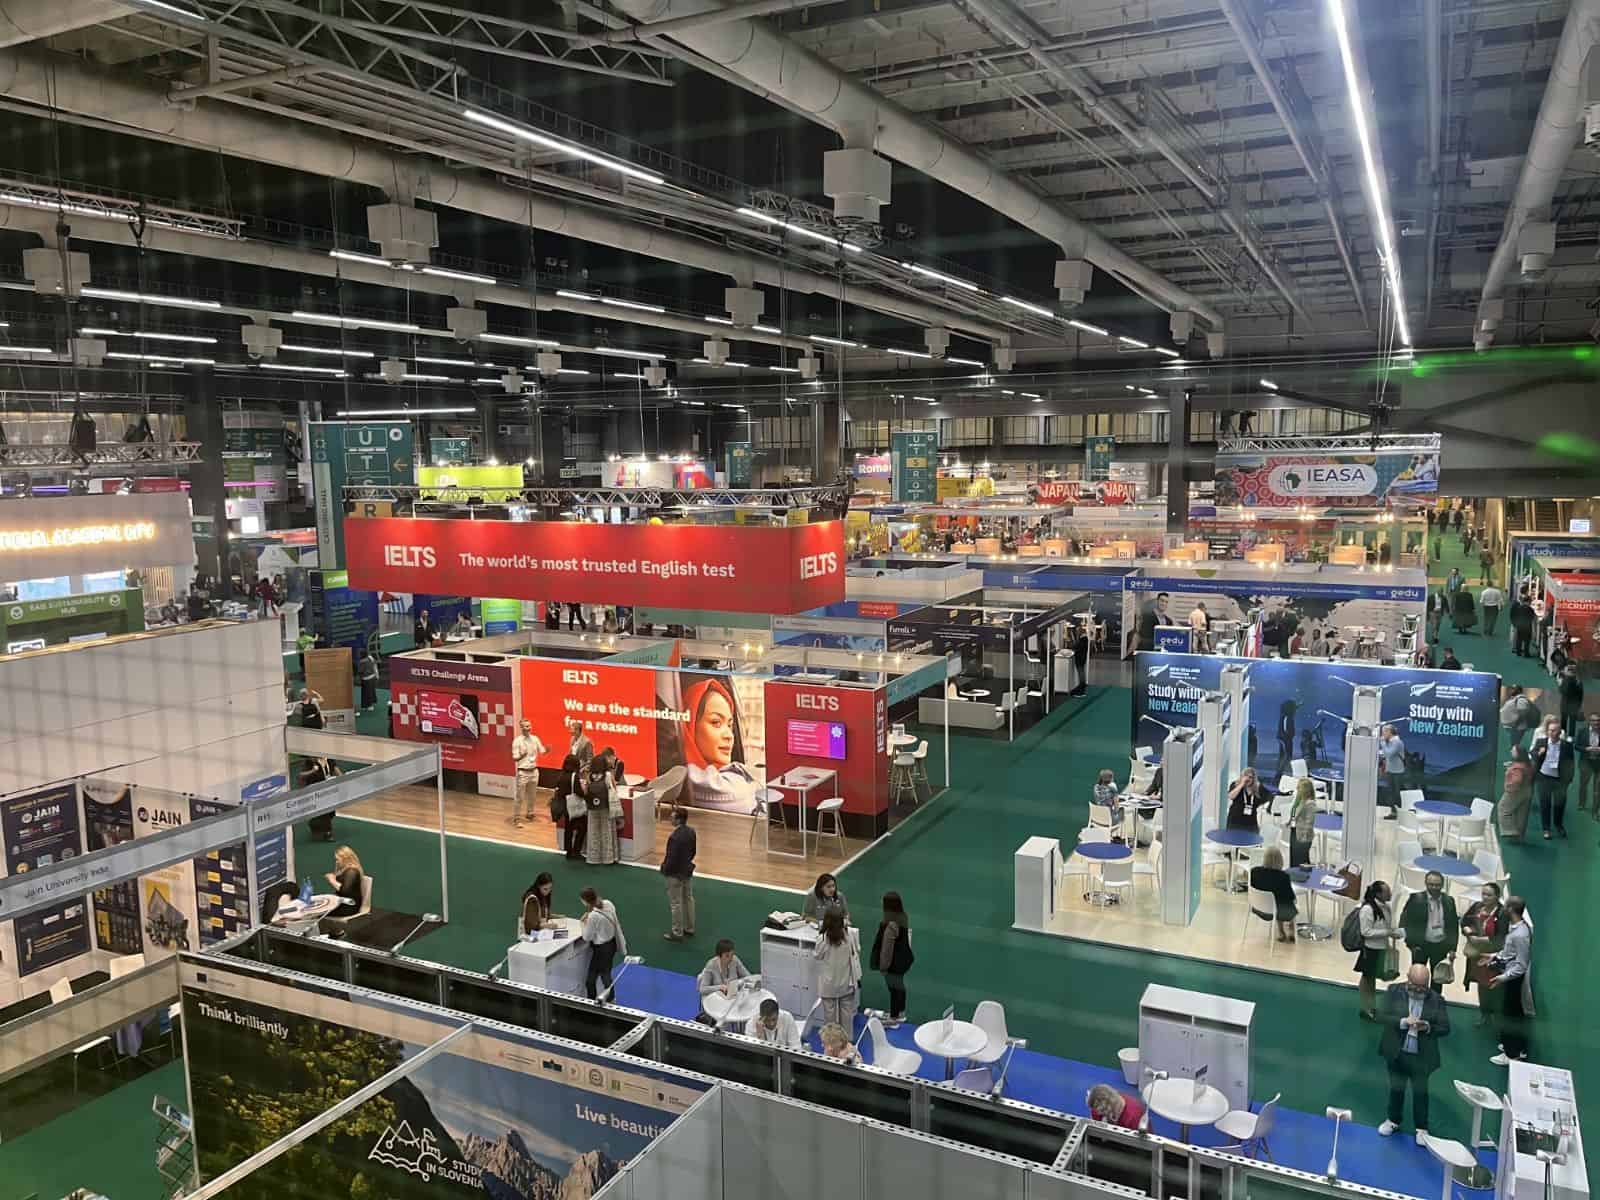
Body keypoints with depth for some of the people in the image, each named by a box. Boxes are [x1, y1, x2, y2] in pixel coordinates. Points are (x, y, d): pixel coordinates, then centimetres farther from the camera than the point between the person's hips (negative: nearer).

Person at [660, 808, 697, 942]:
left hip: (675, 873, -8)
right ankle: (689, 929, 32)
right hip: (688, 870, 8)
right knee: (688, 899, 19)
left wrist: (664, 869, -9)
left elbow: (672, 857, -26)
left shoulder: (674, 837, -30)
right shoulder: (691, 832, -4)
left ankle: (677, 933, 16)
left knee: (675, 903, 5)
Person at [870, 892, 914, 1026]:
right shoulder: (904, 918, -2)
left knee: (894, 987, 4)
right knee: (899, 985, 23)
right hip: (902, 959, 9)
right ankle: (901, 1013, 39)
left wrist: (883, 965, -13)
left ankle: (893, 1019, 17)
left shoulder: (891, 924, -29)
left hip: (893, 963, -9)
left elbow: (886, 947, -23)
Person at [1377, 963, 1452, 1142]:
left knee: (1420, 1092, 8)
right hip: (1396, 1053, 1)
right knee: (1396, 1088, 13)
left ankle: (1422, 1128, 28)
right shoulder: (1394, 991, -5)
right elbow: (1384, 1017, -10)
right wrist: (1403, 1022, -27)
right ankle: (1394, 1120, 34)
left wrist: (1427, 1027, -24)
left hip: (1421, 1056, -1)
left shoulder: (1436, 999, -6)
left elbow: (1445, 1028, -5)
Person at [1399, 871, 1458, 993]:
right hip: (1420, 946, -2)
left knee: (1438, 979, 8)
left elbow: (1454, 926, 7)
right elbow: (1405, 922, -5)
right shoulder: (1415, 899, -7)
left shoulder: (1449, 901, 3)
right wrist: (1411, 944, -10)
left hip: (1441, 946, 2)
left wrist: (1452, 948, 1)